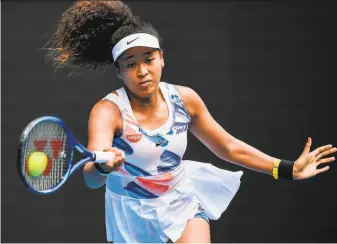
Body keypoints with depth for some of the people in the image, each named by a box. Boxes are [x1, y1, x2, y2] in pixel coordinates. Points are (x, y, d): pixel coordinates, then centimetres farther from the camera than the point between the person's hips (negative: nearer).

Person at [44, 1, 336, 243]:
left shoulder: (184, 99, -13)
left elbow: (228, 146, 1)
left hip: (182, 202, 2)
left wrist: (288, 169, -2)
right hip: (132, 214, -2)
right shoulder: (108, 111, -27)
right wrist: (102, 167, -68)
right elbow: (91, 178, -43)